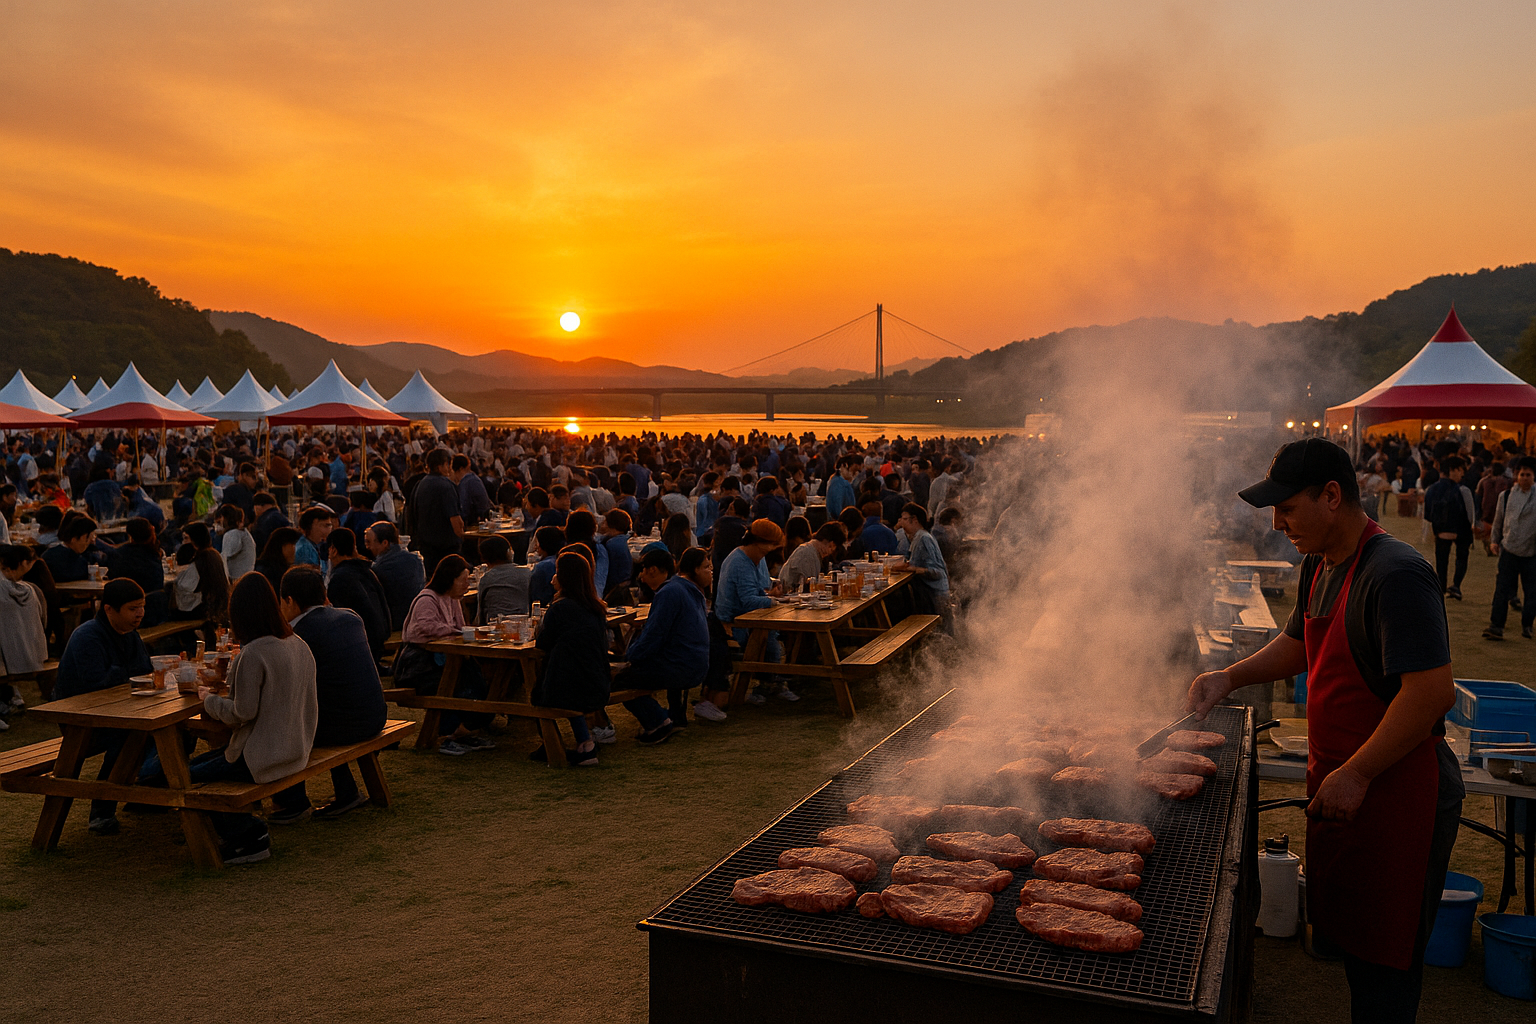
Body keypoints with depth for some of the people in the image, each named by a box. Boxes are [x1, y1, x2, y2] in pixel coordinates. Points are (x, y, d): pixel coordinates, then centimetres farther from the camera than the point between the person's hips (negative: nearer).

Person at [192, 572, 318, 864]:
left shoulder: (252, 655, -21)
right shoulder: (298, 646, 4)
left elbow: (242, 713, -18)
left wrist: (209, 699, 0)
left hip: (263, 757, -9)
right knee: (200, 762, 21)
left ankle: (249, 837, 7)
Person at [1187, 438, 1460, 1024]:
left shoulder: (1395, 574, -23)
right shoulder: (1319, 566, 7)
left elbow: (1434, 691, -28)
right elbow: (1298, 645, 23)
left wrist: (1355, 775, -24)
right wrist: (1228, 678, 8)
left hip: (1397, 794, -9)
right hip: (1339, 782, 9)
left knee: (1383, 958, 5)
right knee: (1347, 935, 21)